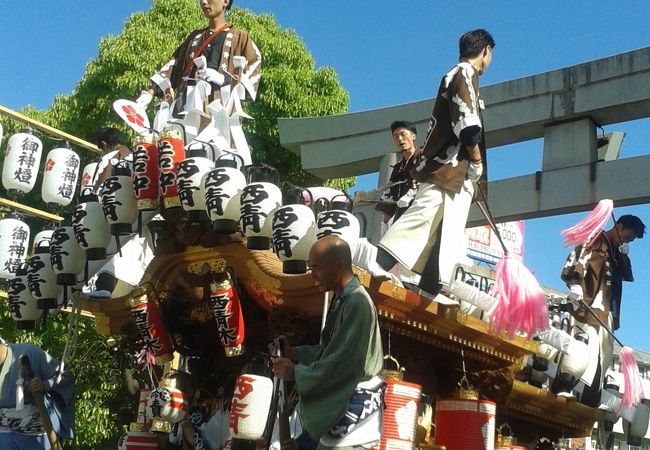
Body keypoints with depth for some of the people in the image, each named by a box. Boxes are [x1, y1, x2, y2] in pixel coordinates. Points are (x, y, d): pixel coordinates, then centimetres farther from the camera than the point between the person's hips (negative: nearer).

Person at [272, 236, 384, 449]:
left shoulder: (357, 303, -21)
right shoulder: (342, 300, 11)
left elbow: (342, 364, -23)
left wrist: (295, 372, -13)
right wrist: (293, 353, 5)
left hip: (352, 410, -10)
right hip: (338, 407, 10)